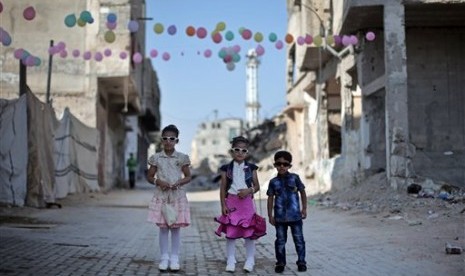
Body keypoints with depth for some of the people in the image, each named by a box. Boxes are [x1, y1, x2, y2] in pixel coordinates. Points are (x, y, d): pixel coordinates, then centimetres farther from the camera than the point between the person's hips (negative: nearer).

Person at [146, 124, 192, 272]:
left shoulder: (182, 158, 0)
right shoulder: (156, 158, 1)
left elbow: (188, 177, 5)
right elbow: (149, 176, 6)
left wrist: (179, 183, -14)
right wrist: (158, 181, -14)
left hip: (177, 195, 0)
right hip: (161, 196, 0)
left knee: (175, 228, 4)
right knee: (163, 228, 4)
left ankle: (174, 258, 12)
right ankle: (164, 258, 12)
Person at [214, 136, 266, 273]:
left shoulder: (251, 168, 4)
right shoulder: (226, 168, 2)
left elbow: (257, 186, 7)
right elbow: (223, 188, 1)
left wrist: (249, 191, -14)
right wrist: (223, 205, -6)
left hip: (247, 202, 0)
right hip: (231, 202, 0)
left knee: (249, 232, 3)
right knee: (230, 232, 1)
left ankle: (250, 261, 14)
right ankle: (231, 261, 10)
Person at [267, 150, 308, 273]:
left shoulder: (295, 178, -1)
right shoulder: (273, 182, 2)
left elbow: (303, 193, 7)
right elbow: (270, 199, 5)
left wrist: (304, 209, 5)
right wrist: (270, 215, 2)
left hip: (295, 215, -1)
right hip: (280, 216, 1)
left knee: (299, 239, 5)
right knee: (280, 240, 8)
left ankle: (301, 262, 15)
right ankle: (280, 263, 17)